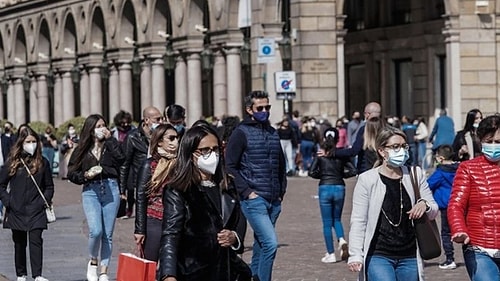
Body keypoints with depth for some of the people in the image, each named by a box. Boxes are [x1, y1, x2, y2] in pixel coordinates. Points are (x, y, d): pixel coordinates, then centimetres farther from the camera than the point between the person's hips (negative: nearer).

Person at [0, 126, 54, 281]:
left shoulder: (43, 163, 3)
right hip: (16, 211, 1)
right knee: (19, 243, 9)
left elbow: (49, 186, 10)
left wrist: (44, 201, -4)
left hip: (36, 211, -1)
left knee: (36, 241, -9)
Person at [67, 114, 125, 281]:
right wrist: (86, 175, -11)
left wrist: (109, 139, -8)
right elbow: (71, 174, 7)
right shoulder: (82, 150, 6)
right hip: (90, 191, -1)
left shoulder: (110, 146, 8)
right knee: (96, 231, -16)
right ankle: (93, 262, 10)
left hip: (111, 190, 1)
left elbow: (121, 159, -11)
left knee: (108, 234, 3)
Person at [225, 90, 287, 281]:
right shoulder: (241, 133, -5)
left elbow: (281, 165, 24)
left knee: (261, 246, 11)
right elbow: (230, 167, -9)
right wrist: (247, 192, -13)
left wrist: (281, 191, 13)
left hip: (274, 201, 7)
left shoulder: (273, 133, 15)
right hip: (254, 200, -6)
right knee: (270, 243, -17)